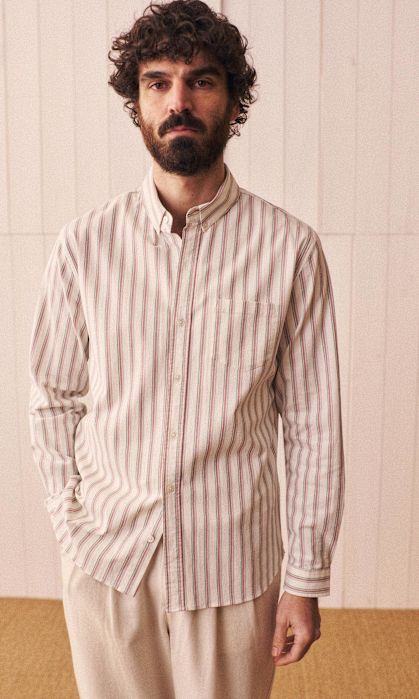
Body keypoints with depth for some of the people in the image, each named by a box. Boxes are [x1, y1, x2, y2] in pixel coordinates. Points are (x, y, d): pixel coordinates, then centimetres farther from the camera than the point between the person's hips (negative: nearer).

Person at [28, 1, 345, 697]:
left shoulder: (290, 249, -9)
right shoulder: (84, 244, -5)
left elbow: (314, 424, -6)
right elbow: (53, 398, 4)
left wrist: (306, 581, -2)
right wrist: (70, 525, 1)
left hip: (233, 569, -1)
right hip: (106, 560, 2)